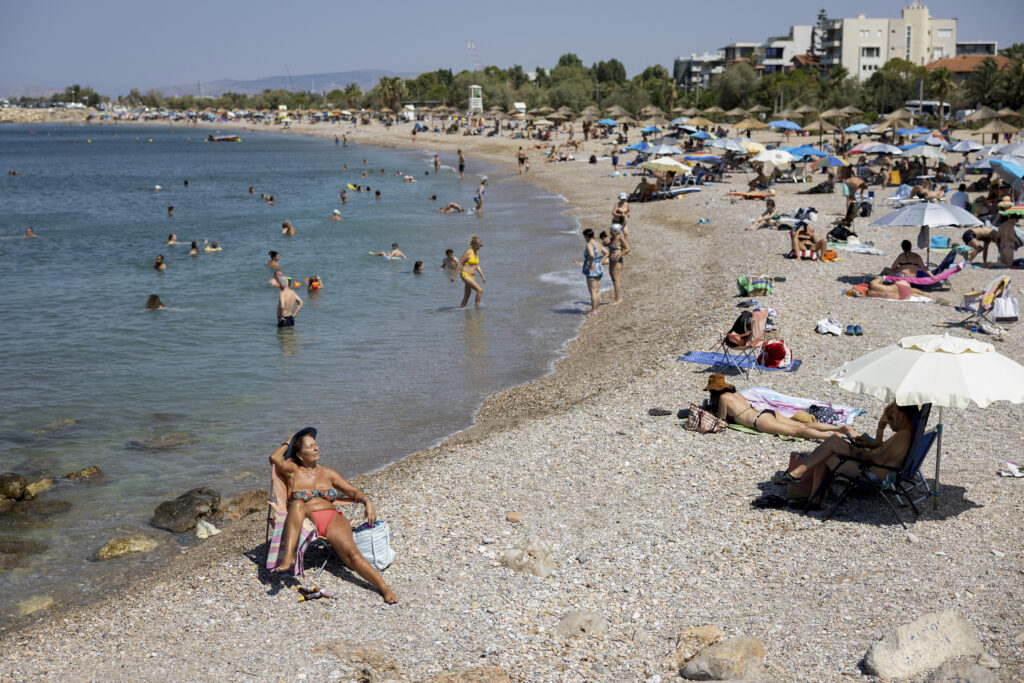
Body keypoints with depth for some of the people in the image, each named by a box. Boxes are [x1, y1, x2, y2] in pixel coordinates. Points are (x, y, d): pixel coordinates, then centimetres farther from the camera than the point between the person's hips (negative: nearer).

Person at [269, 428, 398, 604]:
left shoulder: (327, 473, 22)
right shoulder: (293, 471, 13)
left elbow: (352, 491, 20)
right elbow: (274, 458, -7)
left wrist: (366, 501, -1)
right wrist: (287, 443, 13)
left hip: (333, 519, 2)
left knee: (351, 552, -25)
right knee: (297, 504, -36)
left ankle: (385, 588, -40)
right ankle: (288, 558, -50)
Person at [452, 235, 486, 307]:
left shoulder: (477, 253, 11)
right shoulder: (468, 252, -14)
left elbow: (477, 266, 20)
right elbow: (459, 263, -12)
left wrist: (482, 277, 15)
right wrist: (454, 276, -13)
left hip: (471, 276, 9)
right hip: (465, 275, -9)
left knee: (467, 297, 10)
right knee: (480, 290, -17)